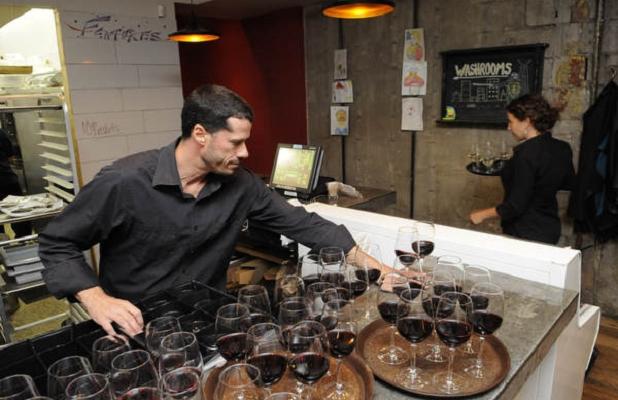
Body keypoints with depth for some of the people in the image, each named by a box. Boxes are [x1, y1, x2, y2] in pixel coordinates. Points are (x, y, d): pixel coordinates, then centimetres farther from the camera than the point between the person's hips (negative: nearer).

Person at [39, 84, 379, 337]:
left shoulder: (240, 184, -8)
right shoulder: (124, 182, -20)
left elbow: (300, 222, -2)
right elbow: (56, 244, -8)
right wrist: (95, 299, -23)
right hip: (133, 329, -2)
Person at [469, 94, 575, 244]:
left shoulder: (527, 153, -24)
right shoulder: (562, 149, 1)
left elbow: (516, 206, -22)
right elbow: (569, 184, 19)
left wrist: (483, 214, -11)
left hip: (526, 234, -8)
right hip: (551, 229, 9)